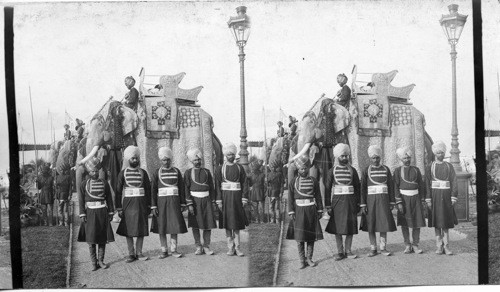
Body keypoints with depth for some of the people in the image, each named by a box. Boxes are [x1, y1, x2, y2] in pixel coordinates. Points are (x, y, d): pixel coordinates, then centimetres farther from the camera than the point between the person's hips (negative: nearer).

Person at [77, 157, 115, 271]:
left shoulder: (104, 183, 5)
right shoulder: (84, 184, 1)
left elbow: (109, 199, 9)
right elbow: (81, 200, 1)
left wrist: (110, 212, 6)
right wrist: (82, 214, -6)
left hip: (102, 212, 1)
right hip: (90, 213, -1)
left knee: (103, 239, 4)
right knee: (91, 239, -1)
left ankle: (101, 261, 13)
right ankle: (94, 262, 8)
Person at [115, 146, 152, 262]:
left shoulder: (143, 172, 7)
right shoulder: (123, 173, 2)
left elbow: (148, 190, 9)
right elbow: (118, 191, 0)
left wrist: (149, 205, 4)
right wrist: (119, 208, -5)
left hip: (141, 203, 1)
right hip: (128, 203, -1)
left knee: (142, 229, 4)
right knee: (128, 230, 3)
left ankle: (139, 252, 14)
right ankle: (131, 253, 12)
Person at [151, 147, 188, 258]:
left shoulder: (176, 171, 6)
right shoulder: (157, 173, 2)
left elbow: (182, 188, 8)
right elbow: (153, 190, 0)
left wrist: (183, 204, 4)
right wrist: (153, 206, -6)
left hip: (174, 202, 1)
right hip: (162, 202, -1)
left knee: (175, 226, -1)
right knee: (162, 228, 2)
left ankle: (174, 249, 8)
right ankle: (164, 251, 11)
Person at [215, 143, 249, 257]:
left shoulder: (240, 168, 7)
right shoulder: (219, 169, 3)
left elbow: (245, 184, 4)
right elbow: (217, 186, -1)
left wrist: (244, 199, -4)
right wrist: (219, 201, -7)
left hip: (237, 198, 1)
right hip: (225, 198, -1)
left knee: (237, 224, 2)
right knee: (227, 224, 2)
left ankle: (237, 247, 6)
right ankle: (230, 247, 8)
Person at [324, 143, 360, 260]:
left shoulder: (352, 170, 7)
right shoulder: (332, 171, 2)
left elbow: (358, 187, 9)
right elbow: (327, 188, 0)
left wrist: (358, 203, 4)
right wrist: (328, 205, -5)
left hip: (350, 201, 1)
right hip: (337, 201, -1)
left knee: (350, 226, 3)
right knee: (337, 228, 2)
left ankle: (348, 250, 14)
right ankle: (340, 252, 11)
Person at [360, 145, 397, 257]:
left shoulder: (386, 169, 6)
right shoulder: (366, 171, 1)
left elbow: (391, 187, 8)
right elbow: (363, 188, -1)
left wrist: (392, 202, 3)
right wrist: (363, 205, -7)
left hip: (383, 200, 1)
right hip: (371, 200, -1)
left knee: (384, 223, -2)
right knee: (371, 226, 1)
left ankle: (383, 248, 9)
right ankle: (373, 249, 9)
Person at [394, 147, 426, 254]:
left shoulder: (416, 170, 7)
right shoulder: (398, 171, -1)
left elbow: (421, 185, 8)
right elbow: (396, 187, -5)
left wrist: (423, 200, 2)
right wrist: (399, 202, -12)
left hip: (416, 198, 2)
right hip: (404, 198, -2)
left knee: (417, 222, 0)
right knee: (404, 223, 1)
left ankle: (415, 245, 10)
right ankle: (408, 246, 11)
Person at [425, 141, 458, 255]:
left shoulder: (449, 166, 7)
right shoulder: (429, 167, 4)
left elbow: (454, 182, 3)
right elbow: (427, 184, -1)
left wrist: (453, 197, -6)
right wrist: (428, 200, -7)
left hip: (446, 196, 1)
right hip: (435, 196, -1)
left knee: (446, 222, 3)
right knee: (437, 223, 2)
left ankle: (446, 246, 7)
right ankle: (439, 246, 9)